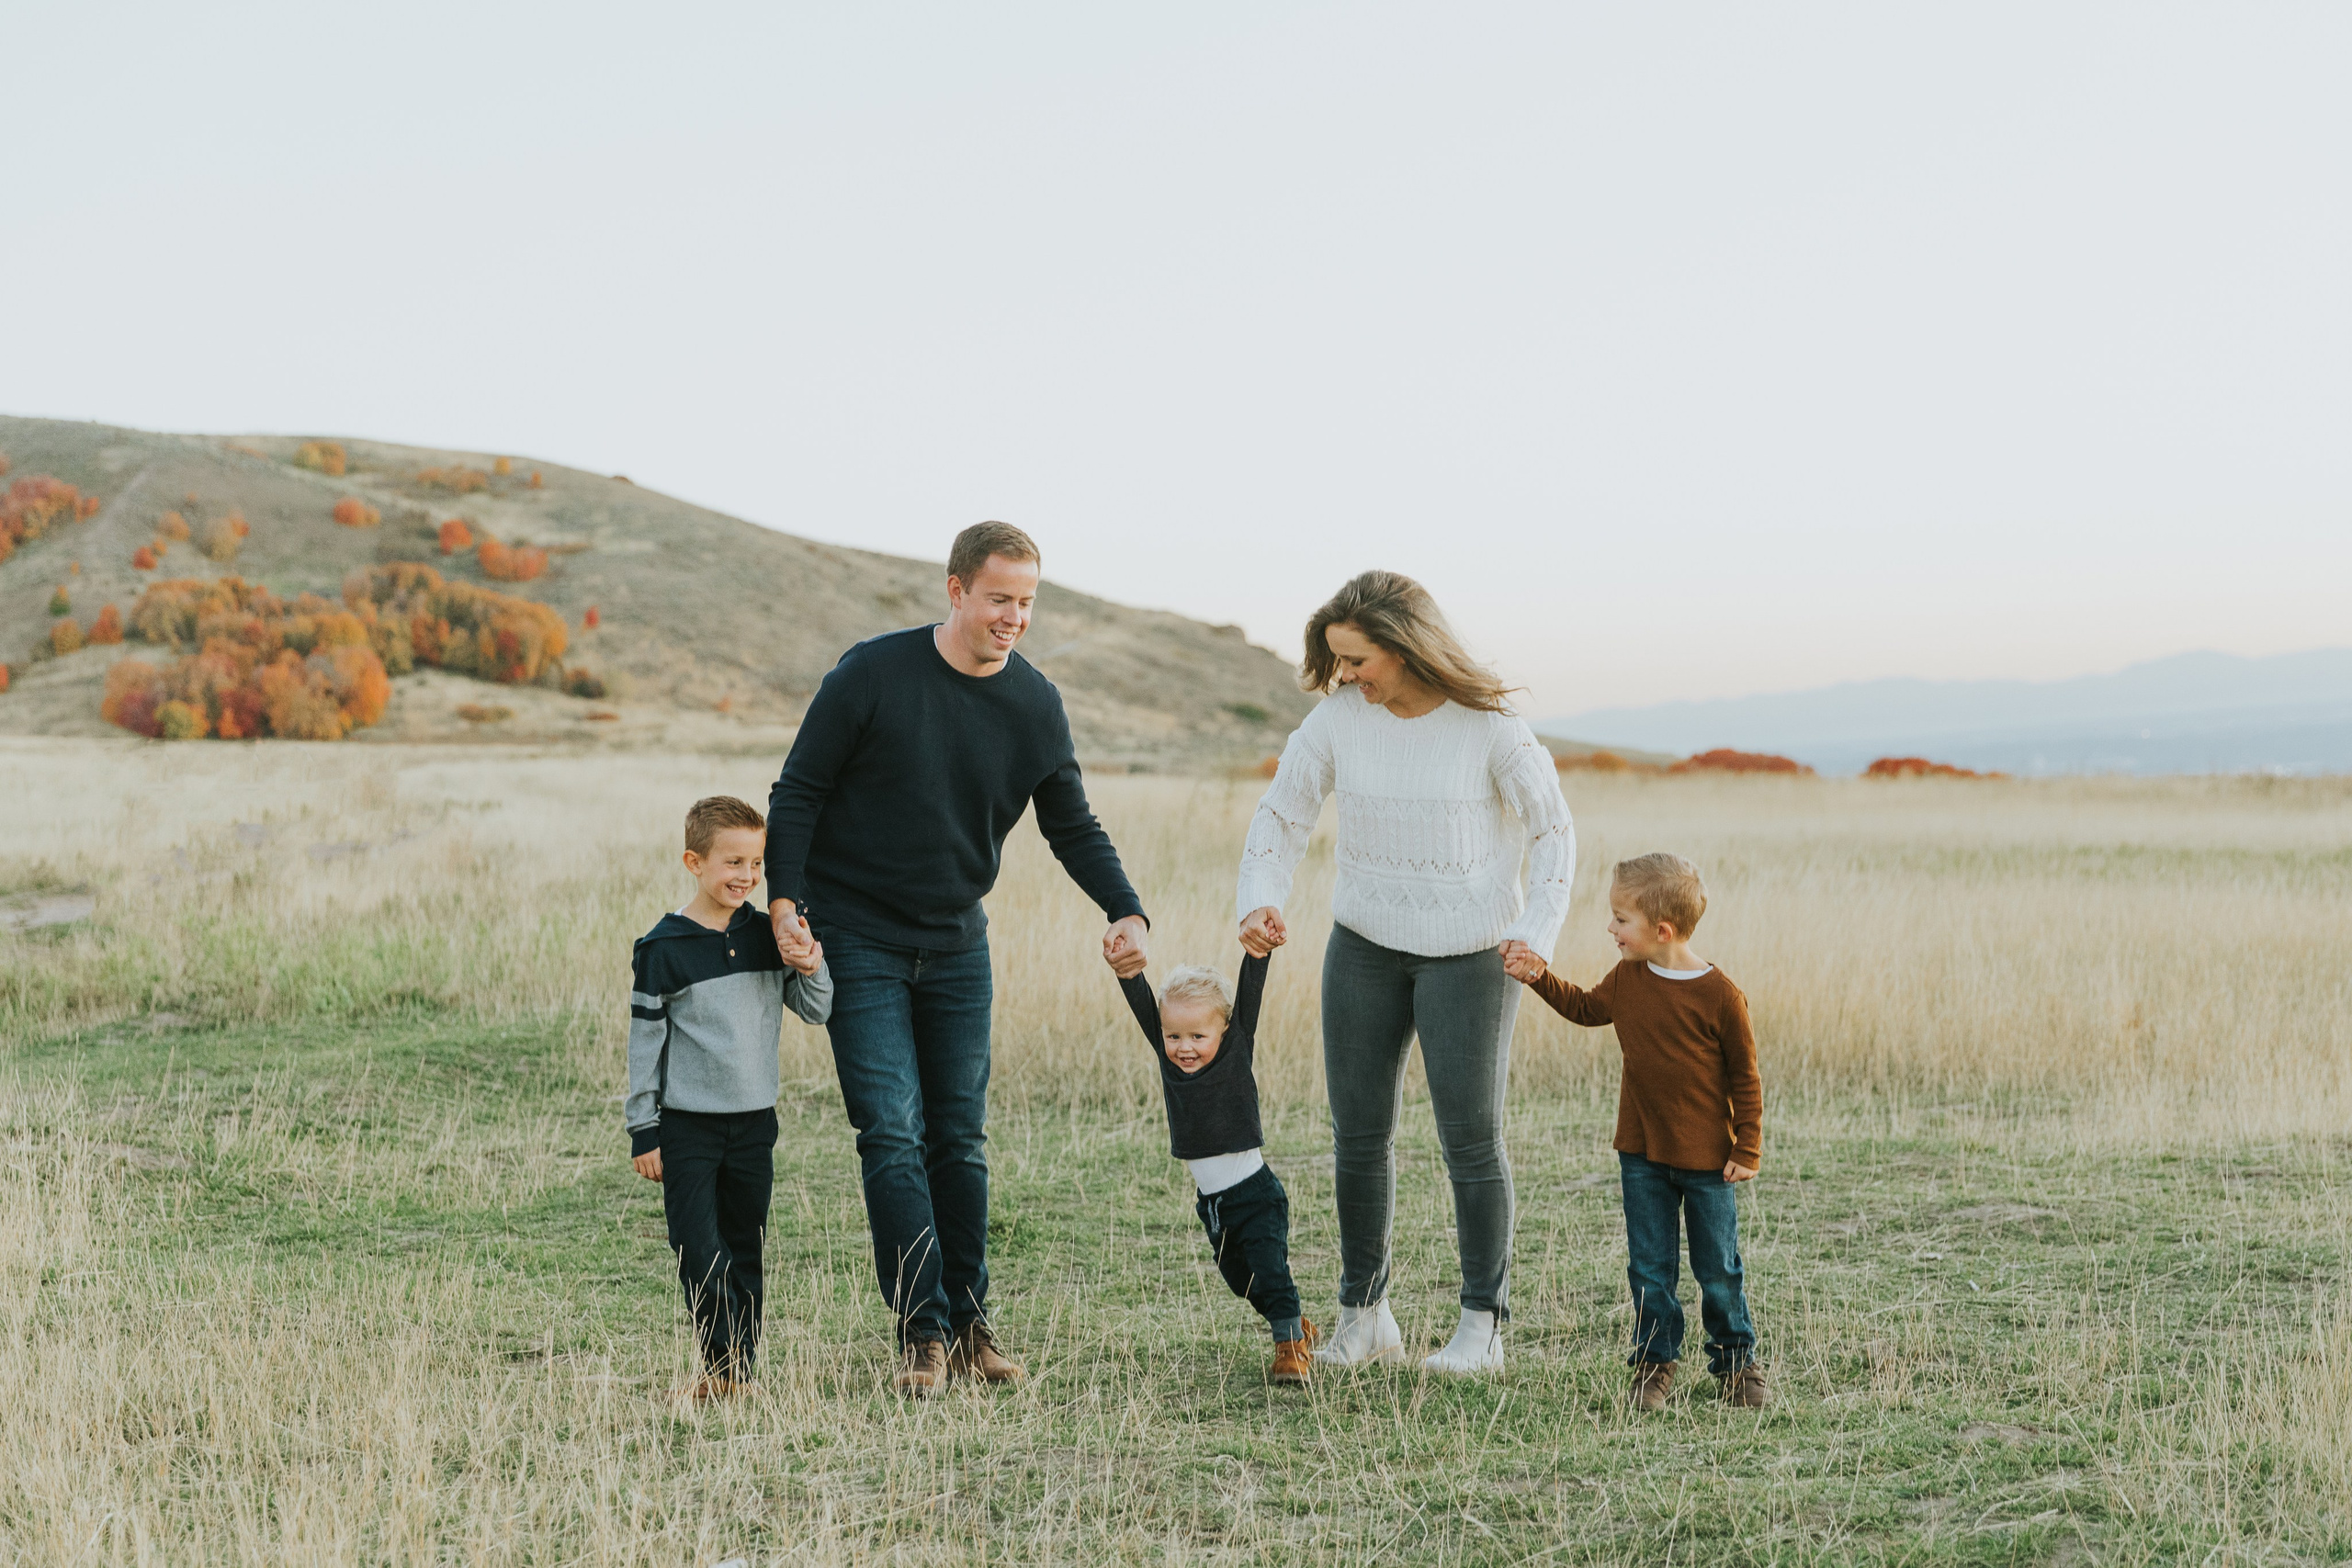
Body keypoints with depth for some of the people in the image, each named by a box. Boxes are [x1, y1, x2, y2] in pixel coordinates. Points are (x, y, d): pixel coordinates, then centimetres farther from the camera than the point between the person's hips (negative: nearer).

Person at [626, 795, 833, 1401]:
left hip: (754, 1122, 4)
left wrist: (812, 970, -12)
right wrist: (643, 1131, -5)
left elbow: (816, 1011, 9)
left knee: (744, 1249, 10)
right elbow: (645, 1042, -4)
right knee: (700, 1253, -7)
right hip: (686, 1125, -4)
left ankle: (740, 1370, 16)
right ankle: (726, 1365, -2)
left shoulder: (767, 937, 4)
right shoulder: (663, 948, -8)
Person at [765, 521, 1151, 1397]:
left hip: (957, 945, 4)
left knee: (960, 1141, 7)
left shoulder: (1035, 704, -1)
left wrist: (1126, 912, -9)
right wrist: (785, 899, -16)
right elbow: (798, 792, -5)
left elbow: (1071, 825, 7)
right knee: (894, 1135, -10)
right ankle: (922, 1333, -7)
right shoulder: (872, 675, -12)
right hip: (859, 941, -4)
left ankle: (969, 1325, 16)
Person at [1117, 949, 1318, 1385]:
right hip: (1211, 1201, 6)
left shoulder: (1236, 1051, -10)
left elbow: (1250, 994, -19)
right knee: (1240, 1278, 17)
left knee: (1270, 1270, -12)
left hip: (1255, 1193, -6)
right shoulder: (1168, 1056, -1)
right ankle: (1295, 1327, 35)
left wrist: (1257, 952, -31)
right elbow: (1142, 1004, -9)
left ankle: (1291, 1347, -2)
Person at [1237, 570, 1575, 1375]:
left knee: (1470, 1136, -2)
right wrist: (1259, 904, -15)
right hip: (1364, 945, 3)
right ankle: (1364, 1316, 17)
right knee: (1359, 1132, 5)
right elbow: (1281, 814, 1)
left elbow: (1552, 830, -3)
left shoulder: (1487, 726, -13)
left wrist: (1534, 934, -14)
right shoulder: (1337, 717, -6)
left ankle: (1482, 1325, 8)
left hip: (1469, 949, -3)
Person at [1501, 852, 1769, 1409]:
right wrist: (1537, 974, 9)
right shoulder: (1626, 980, -1)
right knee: (1650, 1266, 7)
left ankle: (1736, 1362, 22)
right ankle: (1655, 1362, 17)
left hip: (1707, 1159, -4)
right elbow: (1585, 1008, 21)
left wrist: (1747, 1150, -8)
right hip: (1642, 1154, 4)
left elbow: (1746, 1078, -9)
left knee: (1718, 1268, 8)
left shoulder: (1720, 996, -16)